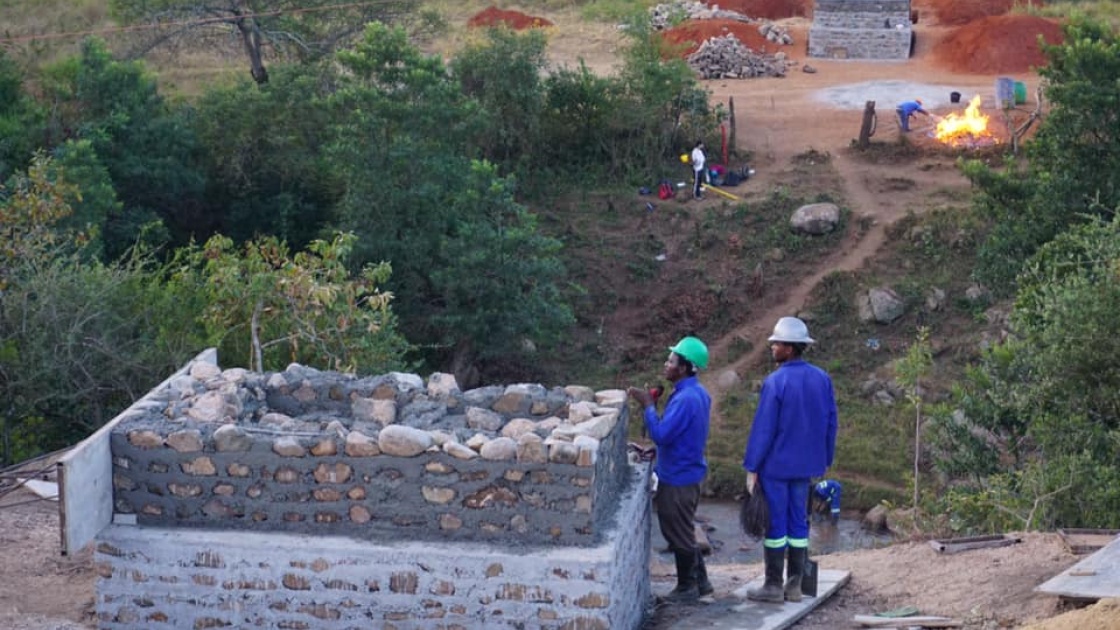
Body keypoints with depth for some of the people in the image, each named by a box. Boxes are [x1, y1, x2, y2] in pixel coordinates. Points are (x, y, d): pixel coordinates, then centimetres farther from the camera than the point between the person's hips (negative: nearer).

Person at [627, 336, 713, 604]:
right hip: (688, 472, 10)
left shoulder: (685, 399, -25)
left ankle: (687, 588, 16)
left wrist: (648, 405, -20)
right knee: (683, 533, 20)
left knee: (679, 535, 4)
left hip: (677, 479, -10)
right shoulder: (699, 393, 7)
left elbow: (661, 435, -27)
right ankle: (701, 584, 26)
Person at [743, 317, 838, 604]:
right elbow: (830, 423, 7)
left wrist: (752, 468, -9)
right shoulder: (822, 379, 2)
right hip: (805, 465, 6)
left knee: (775, 524, 2)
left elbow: (763, 429, -16)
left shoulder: (775, 383, -18)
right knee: (798, 522, 12)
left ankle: (773, 586, 8)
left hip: (775, 465, -6)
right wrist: (825, 460, 17)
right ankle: (794, 585, 16)